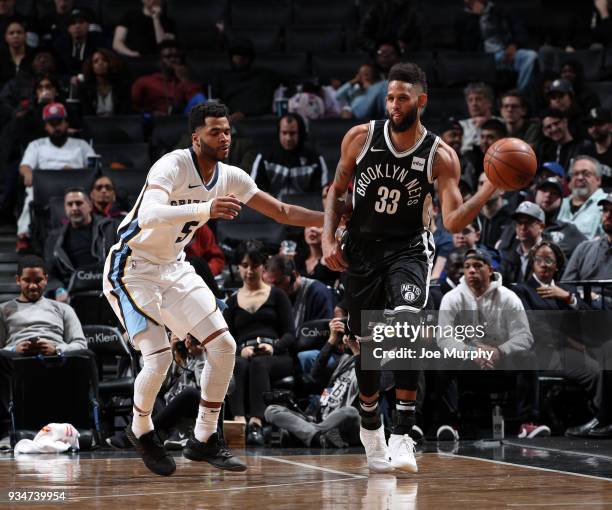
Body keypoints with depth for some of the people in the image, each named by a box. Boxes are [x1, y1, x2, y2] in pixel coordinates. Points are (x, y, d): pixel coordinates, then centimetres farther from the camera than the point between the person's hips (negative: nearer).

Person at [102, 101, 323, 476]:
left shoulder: (230, 177, -2)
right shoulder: (173, 165, -24)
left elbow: (282, 212, 8)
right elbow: (149, 214, -42)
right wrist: (205, 210, -54)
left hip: (174, 268, 8)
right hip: (133, 268, -7)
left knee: (224, 346, -2)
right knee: (159, 357, -18)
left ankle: (204, 439, 11)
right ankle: (141, 431, 11)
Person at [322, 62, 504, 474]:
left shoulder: (440, 156, -10)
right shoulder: (361, 138, -5)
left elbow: (453, 222, -15)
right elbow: (337, 191, 9)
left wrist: (491, 189, -28)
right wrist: (329, 238, -2)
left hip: (409, 248, -2)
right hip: (362, 248, 2)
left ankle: (403, 433, -25)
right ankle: (370, 426, 33)